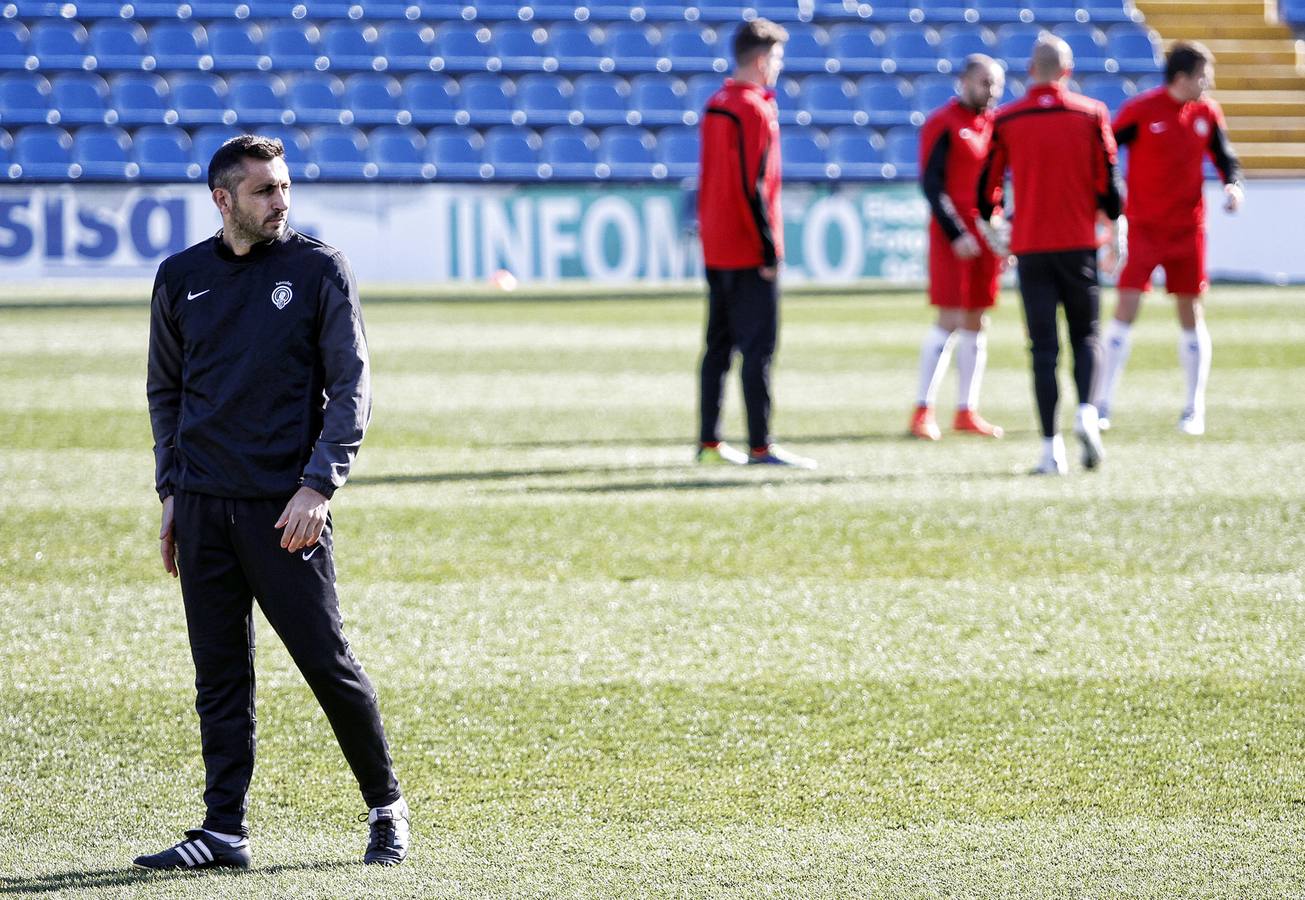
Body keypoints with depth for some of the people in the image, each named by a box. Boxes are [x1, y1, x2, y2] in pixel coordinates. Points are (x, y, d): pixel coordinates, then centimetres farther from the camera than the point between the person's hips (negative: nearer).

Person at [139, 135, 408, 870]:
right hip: (204, 507, 3)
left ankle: (387, 808, 12)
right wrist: (171, 491, 11)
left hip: (286, 506, -3)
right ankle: (226, 830, 7)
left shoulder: (319, 270, -1)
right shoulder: (182, 279, 10)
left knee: (328, 662, -3)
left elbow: (351, 387, -3)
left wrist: (318, 486, -13)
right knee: (220, 675, 4)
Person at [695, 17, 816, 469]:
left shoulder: (715, 106, 12)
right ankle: (760, 447, -8)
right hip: (749, 253, -9)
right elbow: (753, 186, -18)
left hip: (715, 249, 9)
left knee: (719, 344, 11)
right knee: (758, 346, -7)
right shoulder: (755, 109, -14)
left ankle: (709, 442, 13)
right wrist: (769, 249, -15)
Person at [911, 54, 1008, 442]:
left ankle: (967, 412, 14)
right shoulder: (943, 125, -8)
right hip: (953, 235, -7)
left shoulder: (997, 125, 14)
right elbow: (931, 184, -12)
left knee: (976, 322, 8)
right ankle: (924, 410, -5)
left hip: (986, 235, 7)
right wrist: (956, 234, -17)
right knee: (951, 321, -10)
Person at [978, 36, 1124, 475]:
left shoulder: (1005, 120, 0)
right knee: (1085, 336, 13)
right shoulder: (1090, 114, -1)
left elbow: (988, 183, 5)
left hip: (1030, 246, 0)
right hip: (1079, 243, 0)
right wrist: (1115, 229, 14)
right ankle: (1086, 412, -14)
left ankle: (1051, 447, -6)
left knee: (1044, 348, 1)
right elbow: (1108, 178, 0)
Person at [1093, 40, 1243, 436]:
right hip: (1143, 226, -4)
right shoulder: (1140, 111, -11)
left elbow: (1225, 159, 12)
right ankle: (1103, 403, -5)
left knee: (1191, 313, 6)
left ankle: (1194, 409, 13)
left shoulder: (1207, 114, 2)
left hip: (1188, 229, 4)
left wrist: (1233, 185, -9)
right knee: (1126, 309, -10)